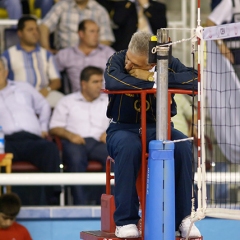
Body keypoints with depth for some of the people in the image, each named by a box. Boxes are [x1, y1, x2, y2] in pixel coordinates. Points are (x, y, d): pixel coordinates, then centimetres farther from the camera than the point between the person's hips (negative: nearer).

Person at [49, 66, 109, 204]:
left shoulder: (108, 102, 27)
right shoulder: (67, 102, 21)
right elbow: (54, 128, 12)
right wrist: (69, 135, -7)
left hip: (99, 142, 1)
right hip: (75, 142, -1)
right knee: (76, 158, -38)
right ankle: (80, 205, -42)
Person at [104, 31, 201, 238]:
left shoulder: (167, 64, -5)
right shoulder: (117, 60, -9)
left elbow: (195, 80, -21)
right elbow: (113, 83, -31)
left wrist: (154, 77, -23)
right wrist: (152, 82, -24)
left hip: (158, 128, 2)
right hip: (123, 128, -2)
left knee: (183, 146, -29)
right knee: (128, 147, -37)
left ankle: (183, 217, -17)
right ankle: (125, 221, -29)